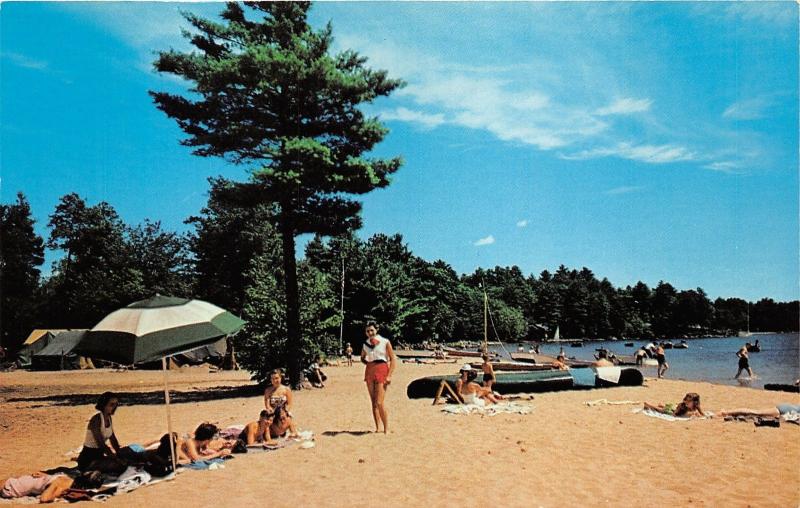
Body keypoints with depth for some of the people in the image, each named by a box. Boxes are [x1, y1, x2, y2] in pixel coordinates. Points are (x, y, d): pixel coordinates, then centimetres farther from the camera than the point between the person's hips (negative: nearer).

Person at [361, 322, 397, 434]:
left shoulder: (385, 342, -5)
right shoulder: (365, 344, 8)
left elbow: (393, 359, -4)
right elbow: (362, 358, 24)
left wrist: (389, 375, -10)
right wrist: (367, 362, 1)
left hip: (381, 371, -5)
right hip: (369, 371, 5)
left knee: (379, 403, -12)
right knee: (373, 402, 8)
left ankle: (386, 429, 1)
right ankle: (377, 428, 16)